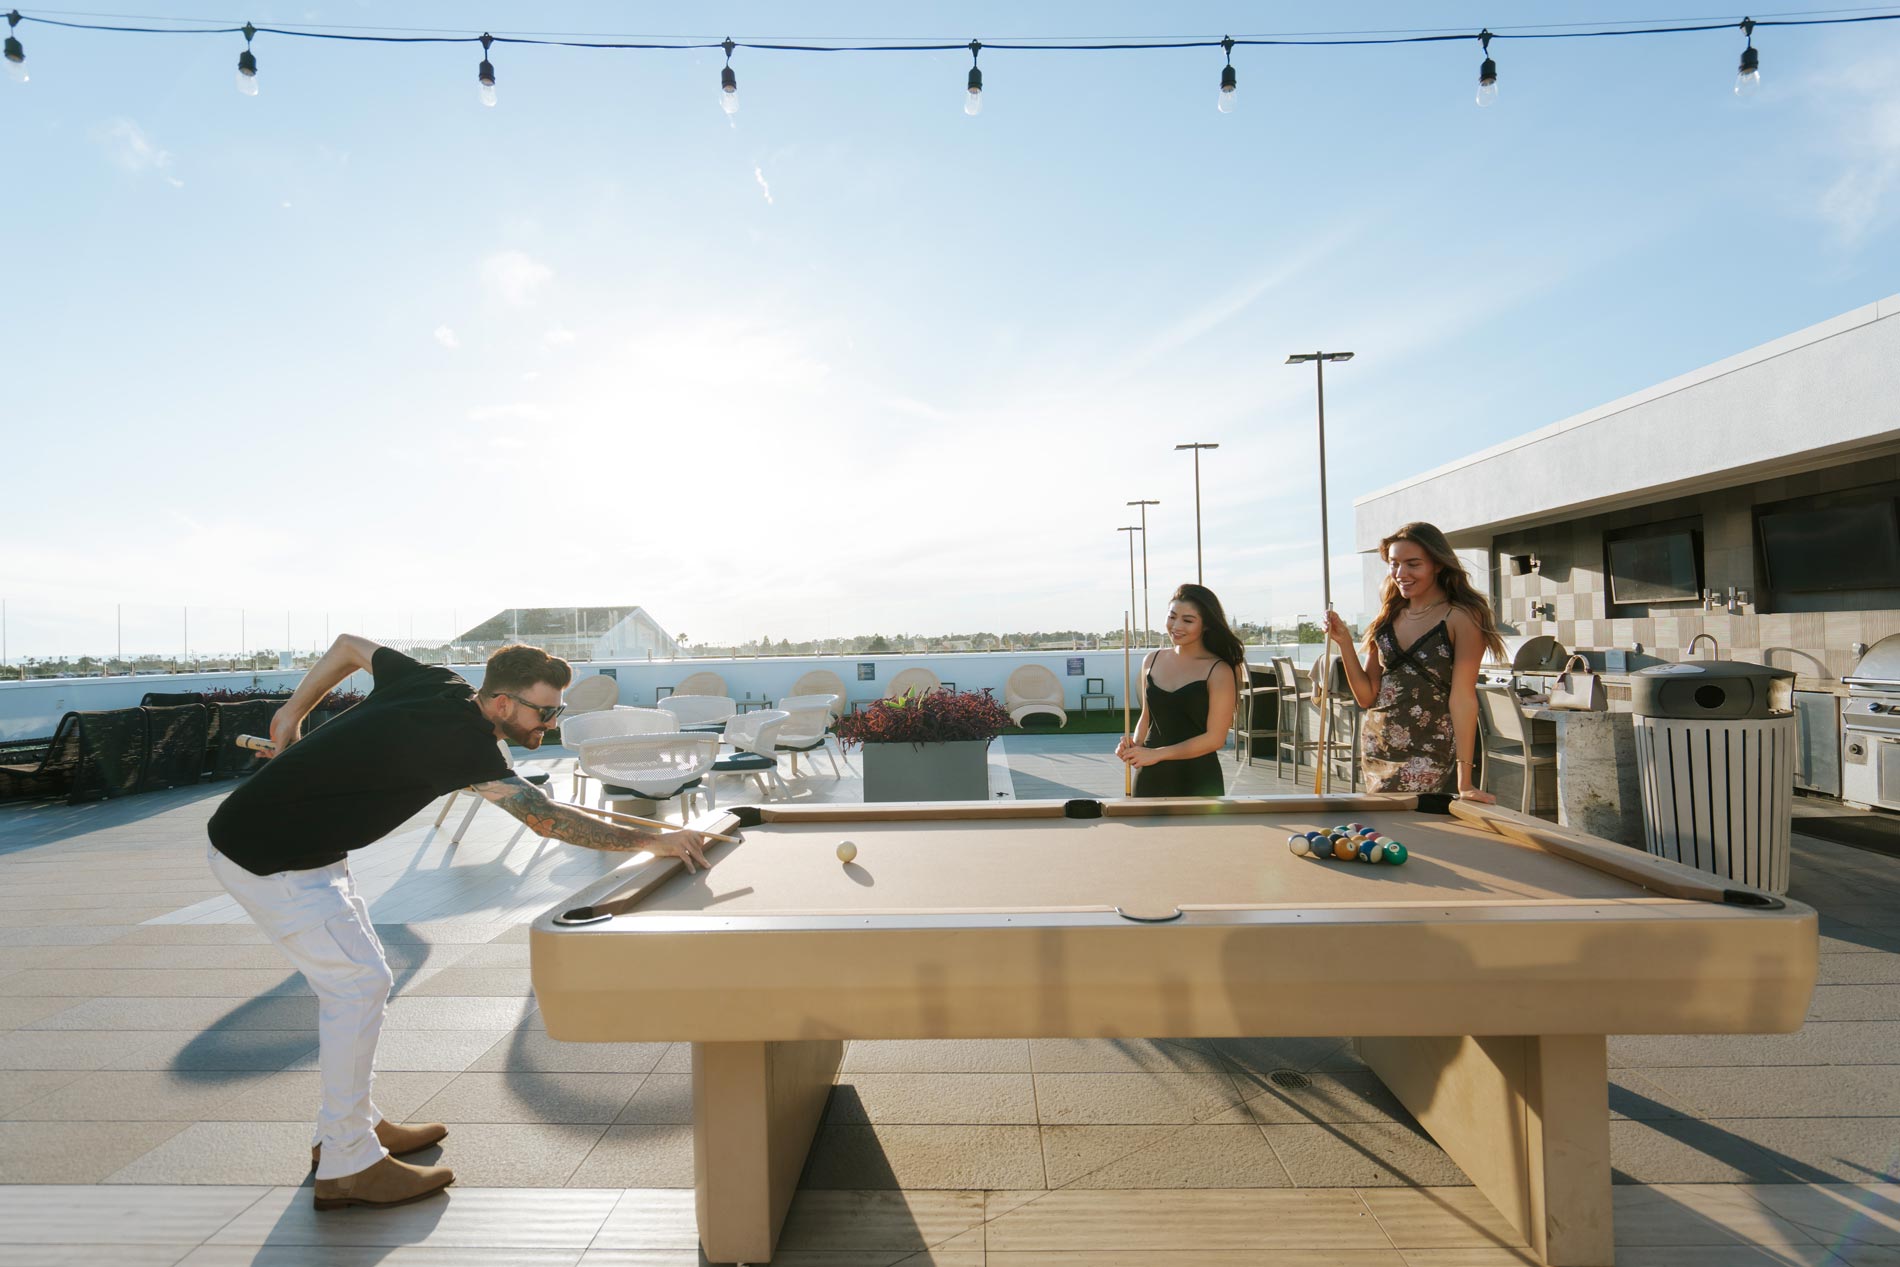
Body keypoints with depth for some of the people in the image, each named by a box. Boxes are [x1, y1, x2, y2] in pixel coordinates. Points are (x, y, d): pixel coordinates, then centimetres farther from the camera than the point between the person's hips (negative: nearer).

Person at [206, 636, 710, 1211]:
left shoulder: (436, 684, -5)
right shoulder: (461, 740, -30)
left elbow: (351, 644, 10)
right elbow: (546, 817, -36)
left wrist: (292, 712, 17)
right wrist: (651, 841, -35)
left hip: (306, 849, 9)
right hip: (269, 860, -9)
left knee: (355, 976, 15)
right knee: (358, 982, -7)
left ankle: (352, 1122, 30)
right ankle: (347, 1166, 5)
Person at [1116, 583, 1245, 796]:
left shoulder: (1219, 672, -8)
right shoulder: (1152, 661, 8)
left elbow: (1215, 738, -11)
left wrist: (1156, 754, -15)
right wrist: (1134, 744, -2)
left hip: (1199, 782, -4)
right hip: (1150, 778, 4)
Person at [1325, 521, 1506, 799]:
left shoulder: (1462, 618, -8)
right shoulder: (1388, 617, 9)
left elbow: (1462, 697, -15)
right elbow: (1367, 696, 6)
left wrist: (1464, 782, -19)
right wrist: (1344, 641, -7)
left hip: (1430, 760, -5)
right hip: (1377, 754, 5)